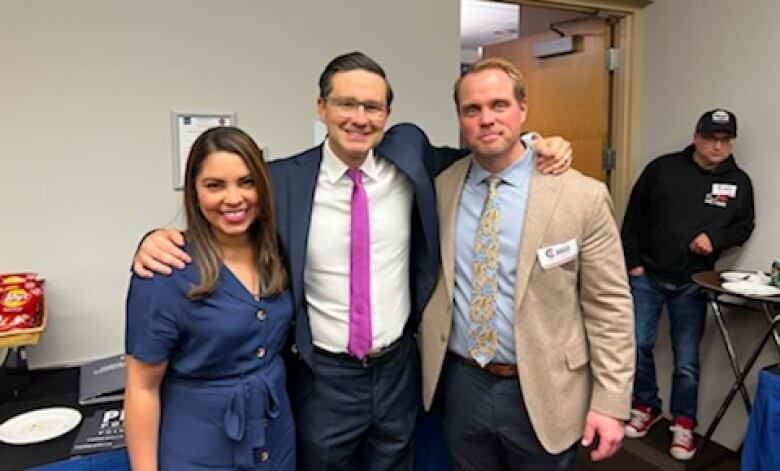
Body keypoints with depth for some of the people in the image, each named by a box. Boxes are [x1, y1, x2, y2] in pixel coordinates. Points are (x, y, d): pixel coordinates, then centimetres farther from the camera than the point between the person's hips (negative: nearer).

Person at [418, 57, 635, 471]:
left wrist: (611, 402, -10)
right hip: (460, 385, 3)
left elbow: (609, 307, -9)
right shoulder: (439, 189, -2)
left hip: (542, 393, -2)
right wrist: (428, 365, 10)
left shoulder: (582, 196, -12)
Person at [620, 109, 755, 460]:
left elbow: (744, 227, 11)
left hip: (692, 284, 1)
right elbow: (633, 216, 0)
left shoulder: (739, 182, 4)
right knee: (638, 346, 6)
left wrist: (715, 239, -11)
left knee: (687, 360, 5)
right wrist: (632, 261, -3)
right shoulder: (662, 168, -2)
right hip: (646, 276, 0)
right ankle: (646, 406, 29)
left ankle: (683, 423, 24)